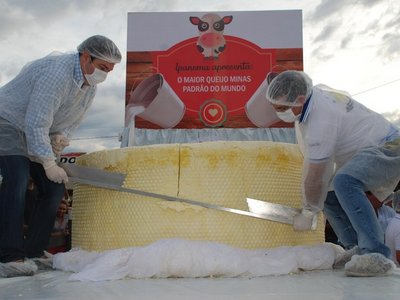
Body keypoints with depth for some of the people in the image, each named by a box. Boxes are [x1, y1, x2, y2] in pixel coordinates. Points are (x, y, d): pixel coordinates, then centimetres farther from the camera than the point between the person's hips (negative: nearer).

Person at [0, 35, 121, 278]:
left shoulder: (91, 86, 1)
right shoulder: (57, 72, -29)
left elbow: (71, 122, 9)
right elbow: (36, 123, -30)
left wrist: (59, 139, -12)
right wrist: (48, 164, -25)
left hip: (38, 133, 9)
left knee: (54, 188, 0)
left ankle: (34, 251, 7)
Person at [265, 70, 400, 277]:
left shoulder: (321, 121, -30)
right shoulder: (316, 91, -3)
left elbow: (315, 176, -22)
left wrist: (307, 214, -10)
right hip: (366, 151, 11)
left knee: (343, 182, -36)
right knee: (328, 194, 5)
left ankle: (376, 256, -33)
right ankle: (357, 248, 6)